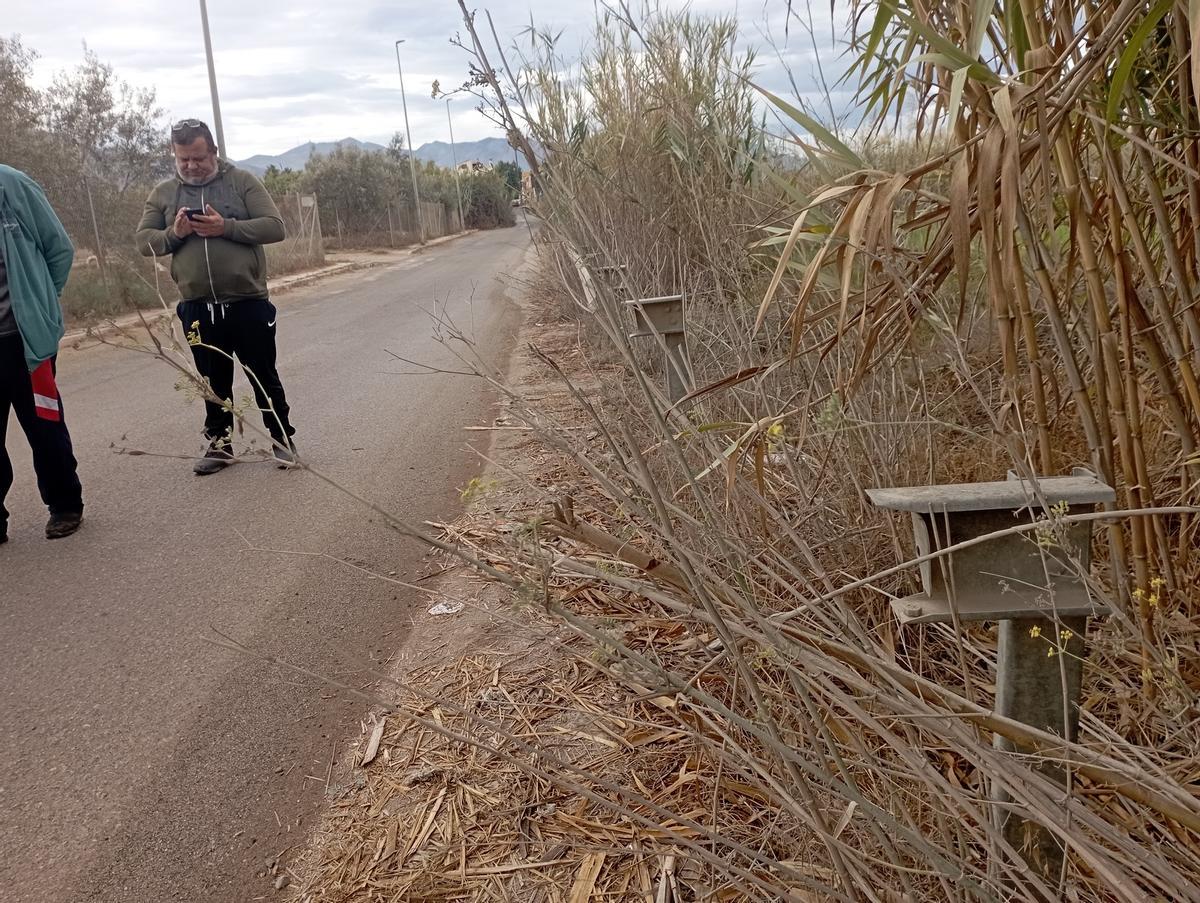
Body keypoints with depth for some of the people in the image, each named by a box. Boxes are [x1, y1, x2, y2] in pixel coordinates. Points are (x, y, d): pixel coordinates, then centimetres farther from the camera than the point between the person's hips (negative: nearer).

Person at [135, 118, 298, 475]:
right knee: (213, 381, 13)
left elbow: (274, 227, -8)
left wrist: (226, 227, -19)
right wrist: (174, 234, -12)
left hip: (248, 302, -2)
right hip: (198, 308, 3)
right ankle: (218, 443, 26)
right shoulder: (163, 193, 8)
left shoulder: (241, 181, -1)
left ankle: (282, 439, 22)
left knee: (264, 377, 7)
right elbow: (144, 241, 8)